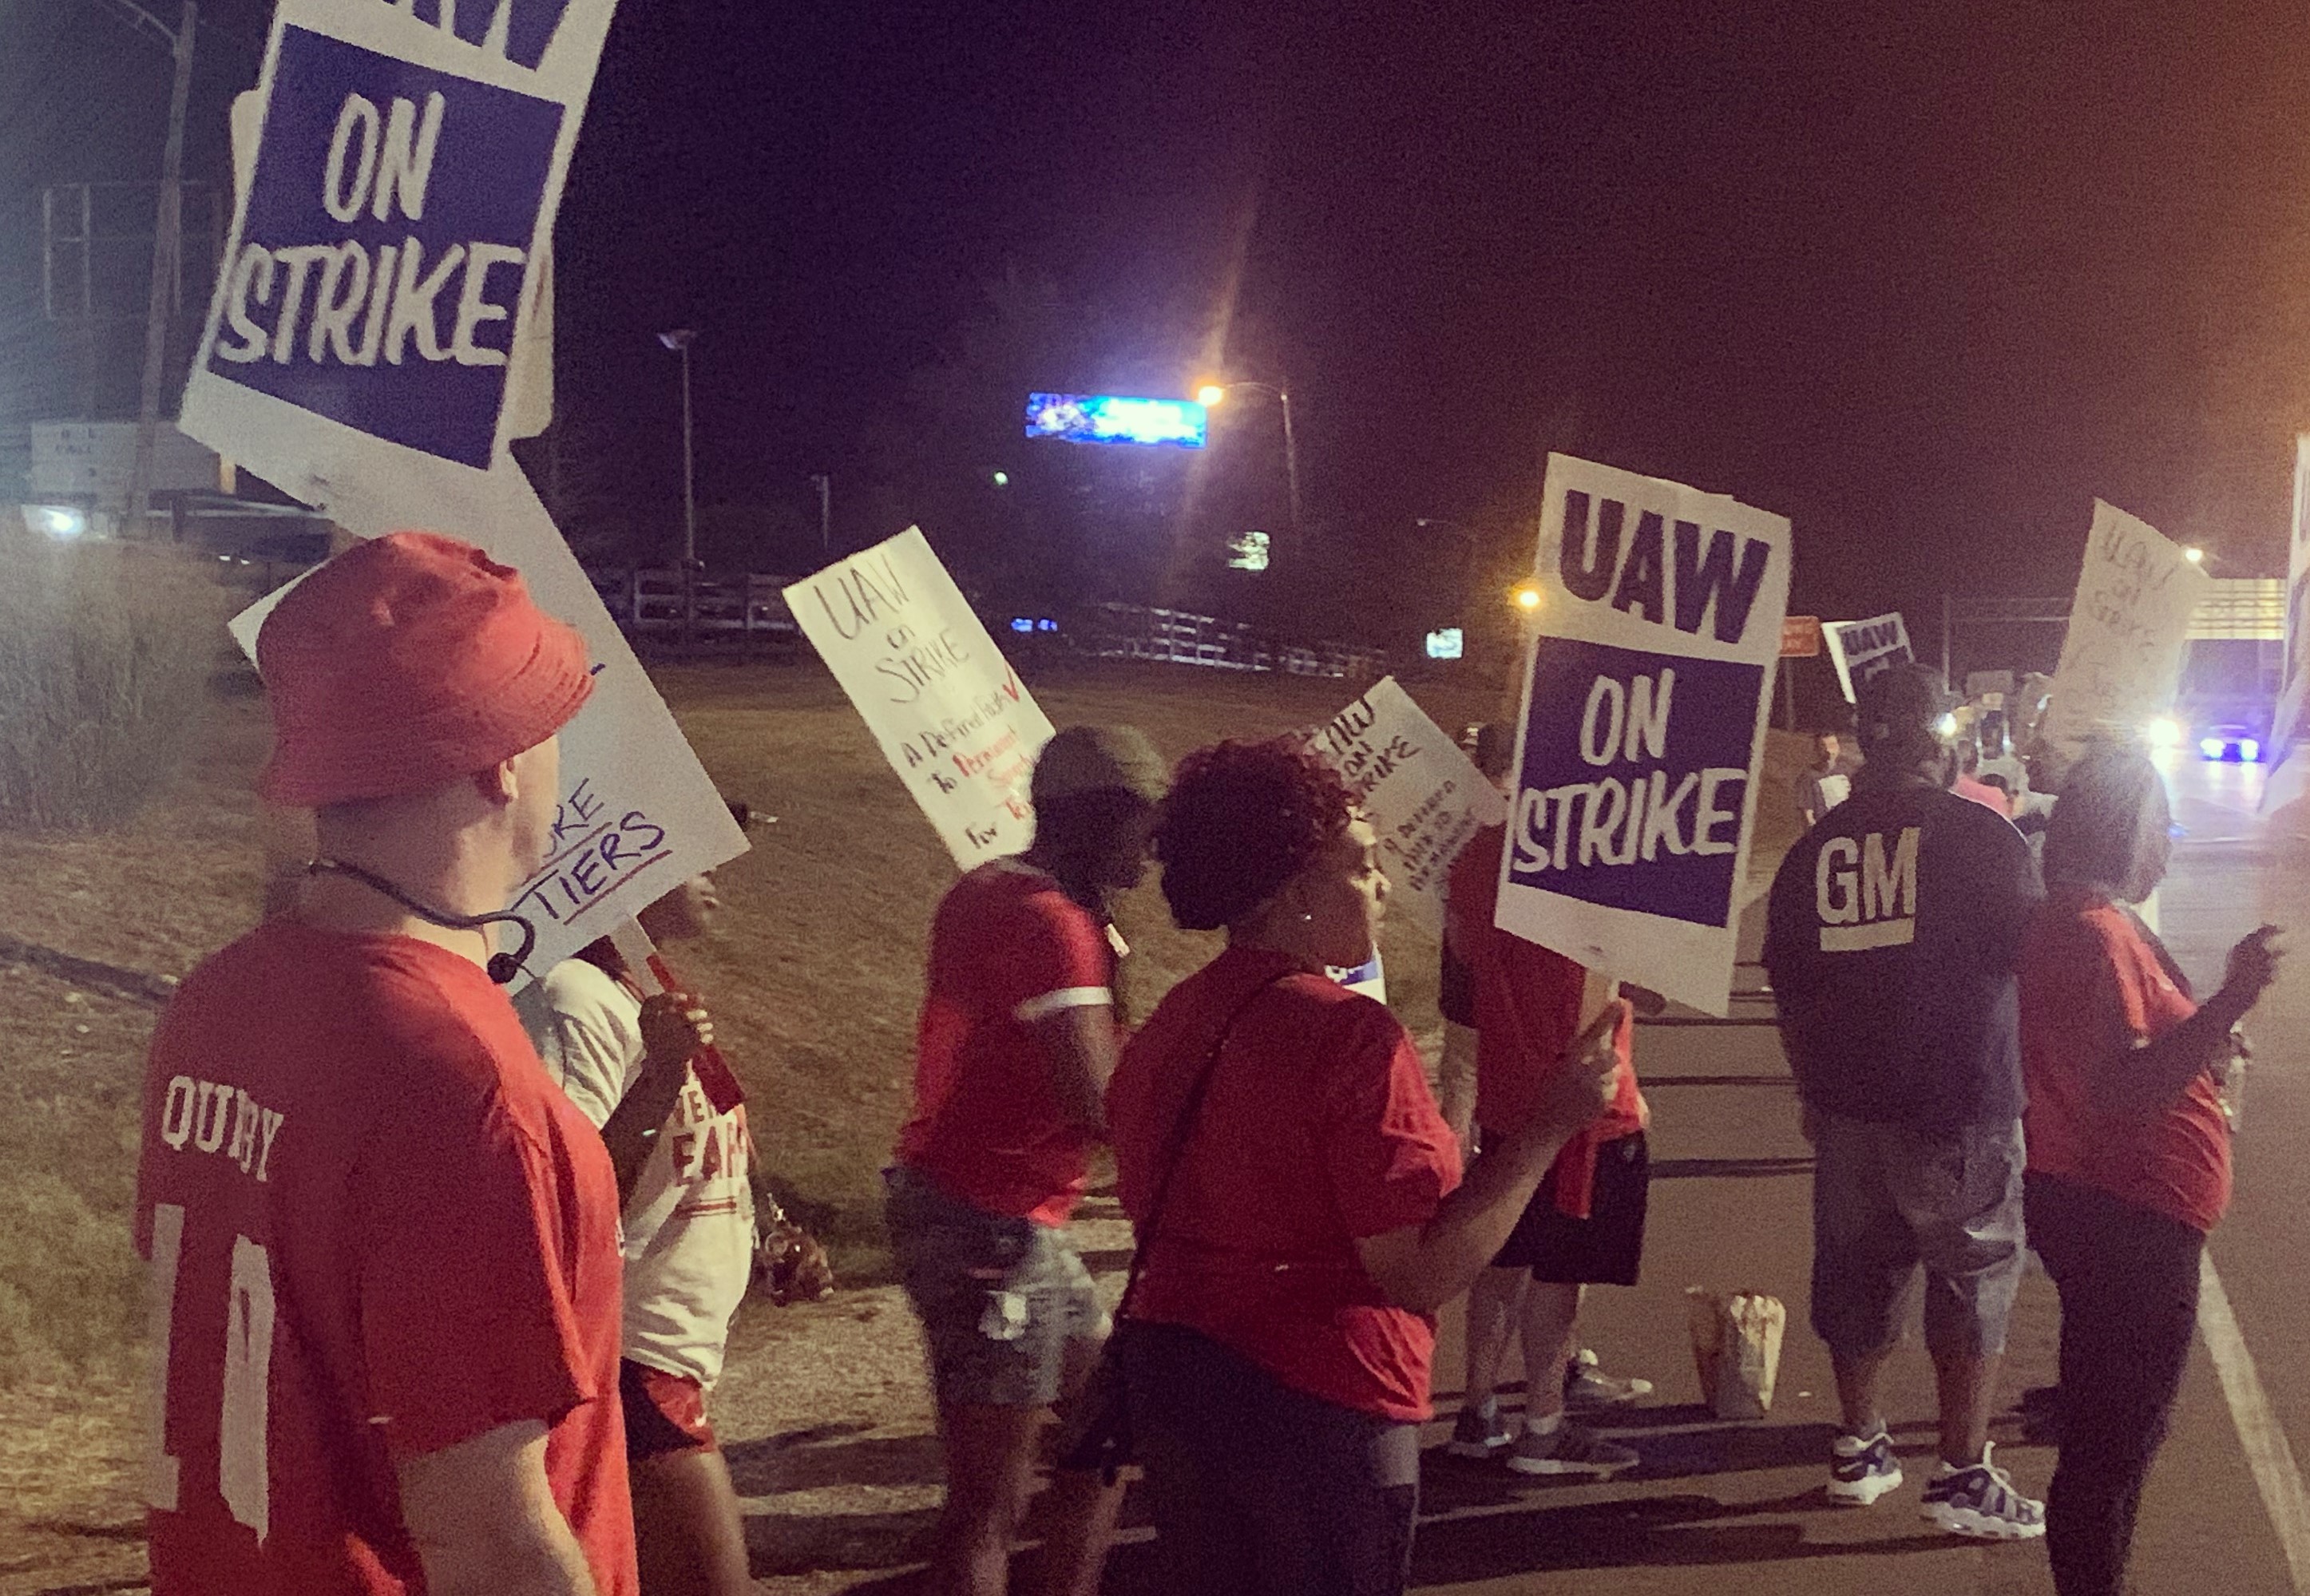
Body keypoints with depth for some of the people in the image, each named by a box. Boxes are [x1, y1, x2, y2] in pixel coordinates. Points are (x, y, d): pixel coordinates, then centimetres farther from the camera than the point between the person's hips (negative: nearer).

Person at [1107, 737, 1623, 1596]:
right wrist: (1551, 1123, -20)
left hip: (1167, 1373, 7)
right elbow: (1425, 1273, -24)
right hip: (1315, 1399, -7)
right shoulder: (1351, 1033, -21)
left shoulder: (1172, 1020, 3)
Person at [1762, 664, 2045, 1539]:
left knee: (1857, 1268, 16)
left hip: (1846, 1103, 4)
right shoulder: (1980, 834, -10)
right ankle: (1962, 1474, 7)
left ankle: (1859, 1448, 26)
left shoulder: (1814, 848, 3)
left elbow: (1789, 989, 9)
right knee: (1974, 1274, 6)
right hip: (1958, 1105, -4)